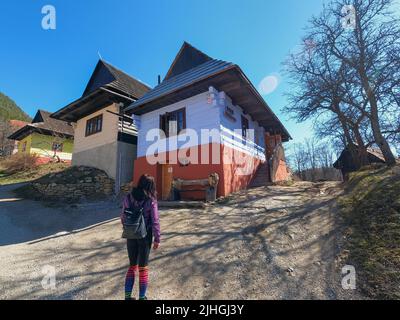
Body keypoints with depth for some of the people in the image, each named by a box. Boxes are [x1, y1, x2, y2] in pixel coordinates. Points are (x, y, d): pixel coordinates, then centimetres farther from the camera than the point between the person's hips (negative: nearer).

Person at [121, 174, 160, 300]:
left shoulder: (128, 197, -5)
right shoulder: (151, 200, -15)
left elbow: (123, 217, 2)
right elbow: (155, 221, -14)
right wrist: (157, 239, -3)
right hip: (145, 236, -3)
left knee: (132, 265, 22)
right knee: (143, 267, 15)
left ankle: (127, 295, 29)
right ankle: (142, 297, 27)